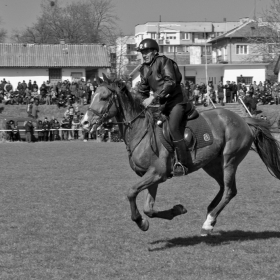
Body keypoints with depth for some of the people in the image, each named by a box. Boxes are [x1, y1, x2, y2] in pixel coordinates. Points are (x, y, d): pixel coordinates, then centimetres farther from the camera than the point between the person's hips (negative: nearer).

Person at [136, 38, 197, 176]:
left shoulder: (163, 61, -9)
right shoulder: (144, 69, 12)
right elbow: (143, 90, 21)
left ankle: (182, 163, -22)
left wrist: (154, 98, -24)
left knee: (173, 127, -22)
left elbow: (170, 82, -19)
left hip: (175, 101, -9)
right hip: (161, 104, 9)